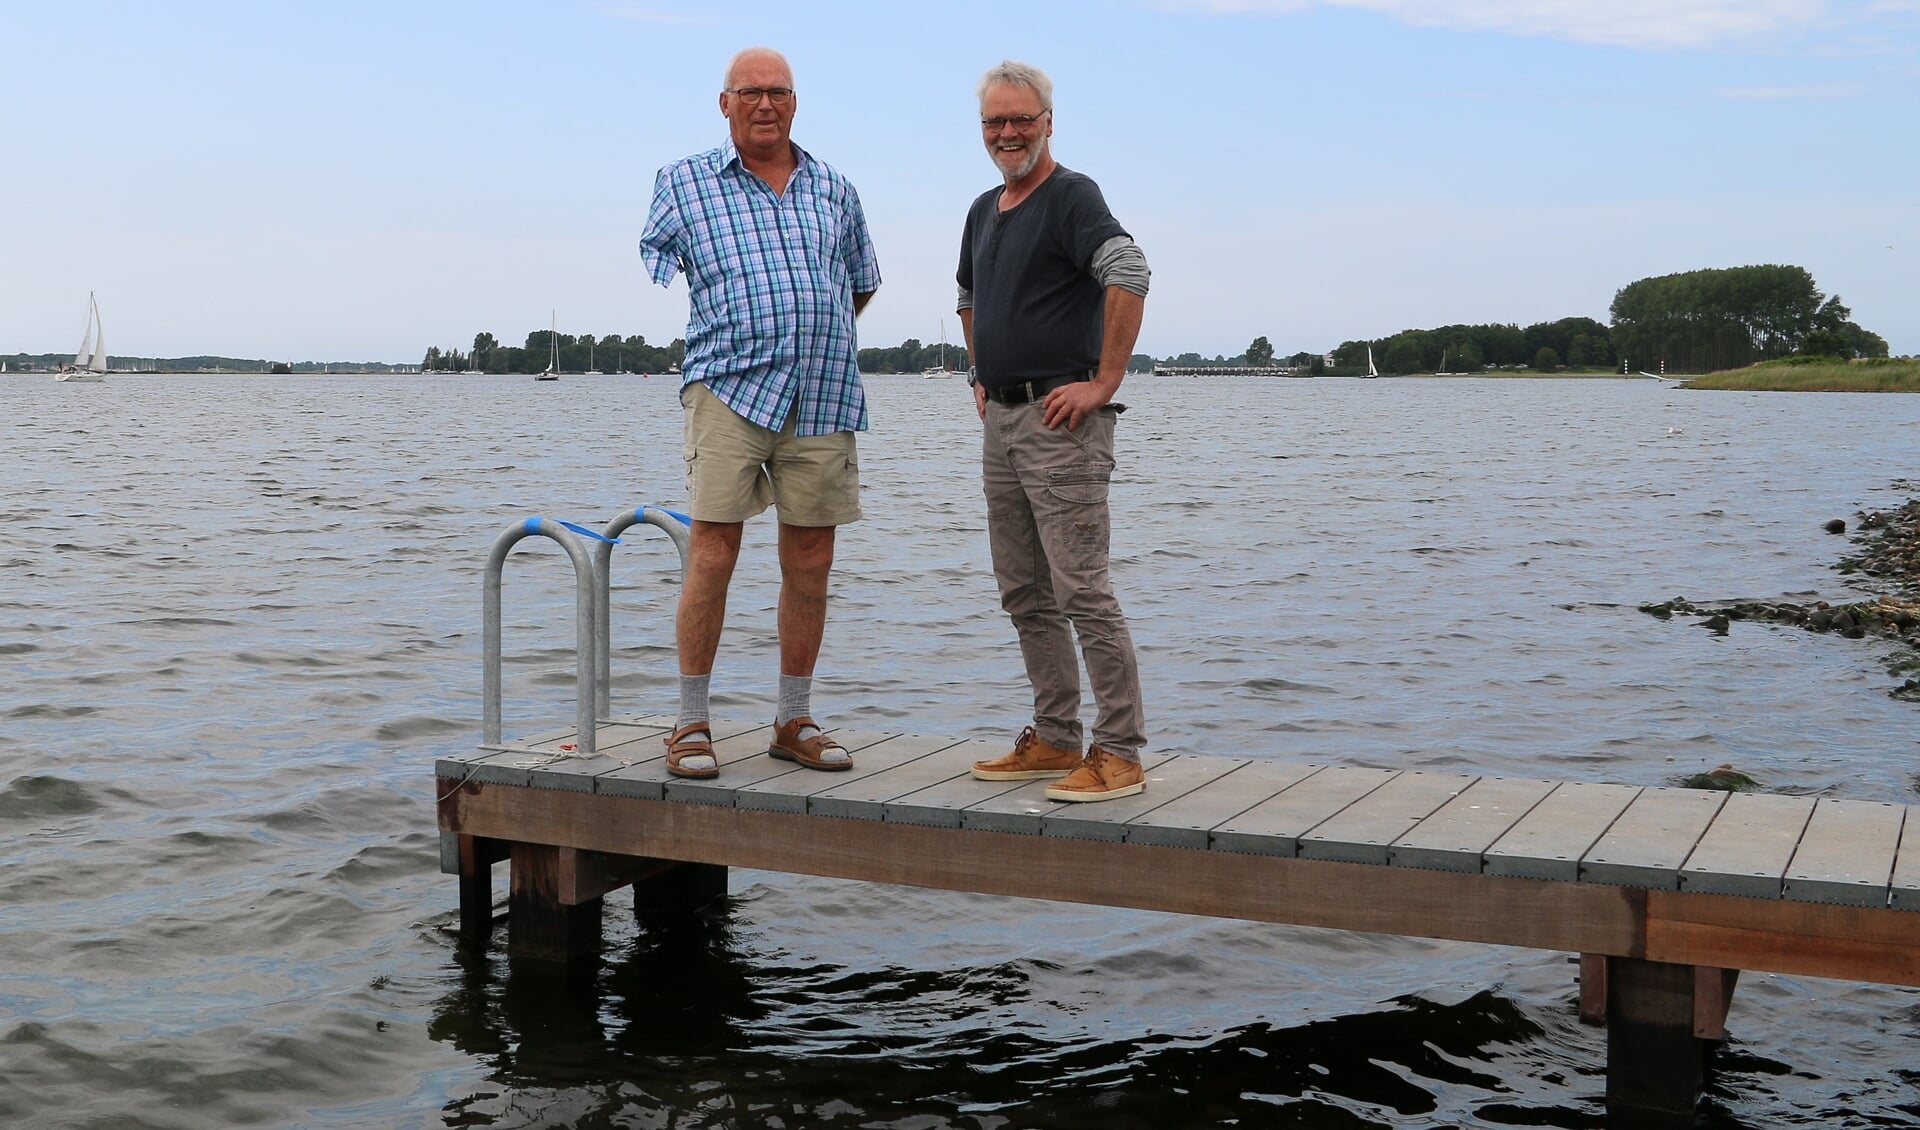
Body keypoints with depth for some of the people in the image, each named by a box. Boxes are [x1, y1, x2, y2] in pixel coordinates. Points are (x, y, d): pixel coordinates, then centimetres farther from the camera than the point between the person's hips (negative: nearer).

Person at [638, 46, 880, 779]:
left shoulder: (834, 190, 15)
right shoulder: (684, 183, 8)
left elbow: (861, 283, 28)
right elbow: (649, 281, 11)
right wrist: (741, 340, 8)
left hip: (823, 398, 3)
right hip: (729, 389, -3)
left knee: (810, 564, 5)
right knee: (713, 555, -9)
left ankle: (794, 723, 17)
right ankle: (691, 724, 2)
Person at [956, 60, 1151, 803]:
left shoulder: (1070, 194, -8)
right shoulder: (985, 210, 18)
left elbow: (1129, 273, -25)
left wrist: (1105, 382, -23)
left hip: (1059, 419, -9)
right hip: (1000, 420, 9)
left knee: (1081, 589, -10)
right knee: (1024, 593, 12)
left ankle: (1119, 754, -5)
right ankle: (1055, 740, 20)